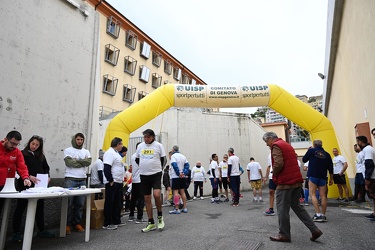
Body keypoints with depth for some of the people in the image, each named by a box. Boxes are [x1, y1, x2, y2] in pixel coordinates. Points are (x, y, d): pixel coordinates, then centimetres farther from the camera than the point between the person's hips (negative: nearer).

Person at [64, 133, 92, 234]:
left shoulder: (86, 152, 14)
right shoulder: (68, 150, 2)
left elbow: (89, 161, -4)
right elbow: (69, 162, -13)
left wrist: (76, 160, -10)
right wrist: (82, 162, -5)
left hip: (82, 180, 4)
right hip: (70, 179, -4)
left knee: (80, 204, 7)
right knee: (69, 203, 0)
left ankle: (77, 223, 18)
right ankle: (67, 224, 11)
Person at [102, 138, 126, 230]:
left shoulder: (116, 153, 17)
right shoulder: (110, 153, -15)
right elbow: (106, 169, -22)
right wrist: (111, 181, -22)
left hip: (118, 182, 10)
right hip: (112, 183, -10)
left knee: (118, 203, 15)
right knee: (110, 204, -1)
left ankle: (116, 221, 25)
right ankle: (107, 224, 8)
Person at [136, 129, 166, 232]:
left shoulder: (158, 145, -2)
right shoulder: (140, 146, 7)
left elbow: (164, 159, 4)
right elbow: (137, 159, 18)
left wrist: (158, 169, 7)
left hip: (156, 174, -4)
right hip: (144, 176, 4)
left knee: (156, 195, -21)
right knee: (147, 199, 7)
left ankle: (160, 217, 6)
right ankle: (151, 223, 19)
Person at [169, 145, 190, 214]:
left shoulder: (173, 156, -7)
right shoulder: (183, 156, 13)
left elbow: (175, 165, -20)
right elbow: (187, 165, 4)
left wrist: (179, 173, -15)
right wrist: (184, 173, -4)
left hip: (175, 177, -7)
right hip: (183, 177, 7)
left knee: (175, 192, -4)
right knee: (182, 191, 12)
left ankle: (176, 209, -5)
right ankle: (184, 208, 16)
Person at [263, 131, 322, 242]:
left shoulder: (276, 146, -10)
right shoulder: (287, 145, 19)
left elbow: (278, 163, -24)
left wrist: (274, 173, -6)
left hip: (285, 182, -9)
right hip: (296, 180, 9)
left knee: (282, 209, 3)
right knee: (296, 206, 19)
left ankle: (284, 235, 13)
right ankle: (314, 230, 17)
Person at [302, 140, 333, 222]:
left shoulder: (311, 150, -2)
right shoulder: (326, 154, 10)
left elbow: (304, 160, 8)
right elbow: (330, 168, 11)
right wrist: (331, 179, 18)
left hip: (313, 176, -4)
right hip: (323, 177, 4)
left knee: (313, 194, -3)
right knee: (323, 195, 7)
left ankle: (318, 215, -11)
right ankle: (323, 215, 11)